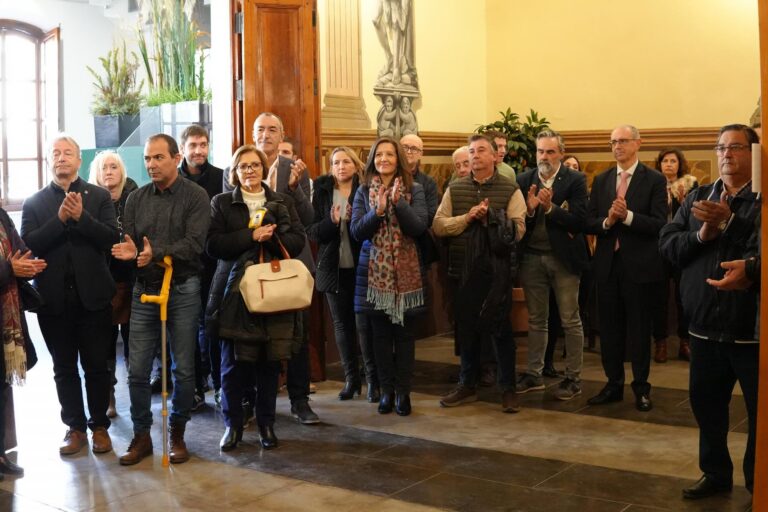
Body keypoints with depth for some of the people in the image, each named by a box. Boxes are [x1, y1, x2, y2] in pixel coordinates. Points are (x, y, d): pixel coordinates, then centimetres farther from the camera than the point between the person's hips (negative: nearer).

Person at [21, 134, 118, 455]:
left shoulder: (99, 197, 3)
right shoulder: (34, 203, 5)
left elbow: (111, 238, -7)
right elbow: (28, 245, -7)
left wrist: (81, 216, -19)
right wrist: (60, 218, -17)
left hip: (92, 295, -1)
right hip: (54, 298, 1)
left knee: (97, 366, 7)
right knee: (64, 368, 10)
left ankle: (99, 425, 21)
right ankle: (75, 427, 23)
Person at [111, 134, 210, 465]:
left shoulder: (195, 196, -5)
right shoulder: (137, 199, 8)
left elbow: (194, 243, -15)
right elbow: (126, 241, 4)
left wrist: (156, 253, -27)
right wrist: (127, 251, -19)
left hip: (182, 290, -3)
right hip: (144, 289, 3)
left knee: (183, 368, 6)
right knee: (137, 369, 3)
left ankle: (177, 434, 22)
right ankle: (141, 435, 18)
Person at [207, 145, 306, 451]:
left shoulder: (282, 203, 12)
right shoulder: (221, 203, 6)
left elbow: (297, 241, 1)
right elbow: (212, 245, -7)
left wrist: (269, 238, -15)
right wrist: (251, 236, -15)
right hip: (234, 291, -1)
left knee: (270, 362, 5)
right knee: (232, 363, 2)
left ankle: (266, 423, 19)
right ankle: (232, 425, 16)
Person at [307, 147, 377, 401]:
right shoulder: (322, 191, 5)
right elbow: (312, 231, 0)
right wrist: (332, 222, -17)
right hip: (333, 268, 3)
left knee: (365, 324, -2)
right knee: (342, 325, 10)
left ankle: (373, 379, 11)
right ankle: (351, 379, 21)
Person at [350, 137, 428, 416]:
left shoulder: (414, 190, 1)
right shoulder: (363, 191, 4)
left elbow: (420, 227, -10)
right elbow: (356, 231, -4)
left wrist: (399, 203, -19)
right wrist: (377, 211, -19)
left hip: (405, 271, -1)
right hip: (374, 270, 1)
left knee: (403, 332, 2)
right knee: (380, 333, 6)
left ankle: (403, 391, 12)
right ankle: (386, 390, 16)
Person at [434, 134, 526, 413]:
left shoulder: (510, 190, 0)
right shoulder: (455, 189, 9)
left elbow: (517, 230, -10)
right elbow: (438, 225, -1)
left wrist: (489, 215, -16)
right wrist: (468, 217, -12)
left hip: (497, 270, -3)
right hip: (463, 271, 3)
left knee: (500, 328, 2)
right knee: (466, 328, 12)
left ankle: (508, 389, 14)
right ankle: (467, 385, 26)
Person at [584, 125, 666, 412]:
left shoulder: (654, 180, -4)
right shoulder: (601, 181, 9)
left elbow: (659, 224, -12)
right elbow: (589, 223, 5)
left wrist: (627, 216, -24)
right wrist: (607, 221, -15)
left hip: (639, 266, -4)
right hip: (607, 264, 4)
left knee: (639, 329, 5)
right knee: (609, 328, 10)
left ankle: (641, 388, 17)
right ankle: (613, 385, 23)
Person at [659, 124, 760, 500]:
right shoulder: (697, 198, 9)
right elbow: (667, 244, 1)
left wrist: (727, 223, -22)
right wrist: (701, 235, -15)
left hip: (751, 329, -5)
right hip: (705, 327, 5)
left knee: (760, 412, 7)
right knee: (706, 405, 16)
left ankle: (758, 484, 24)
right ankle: (716, 473, 34)